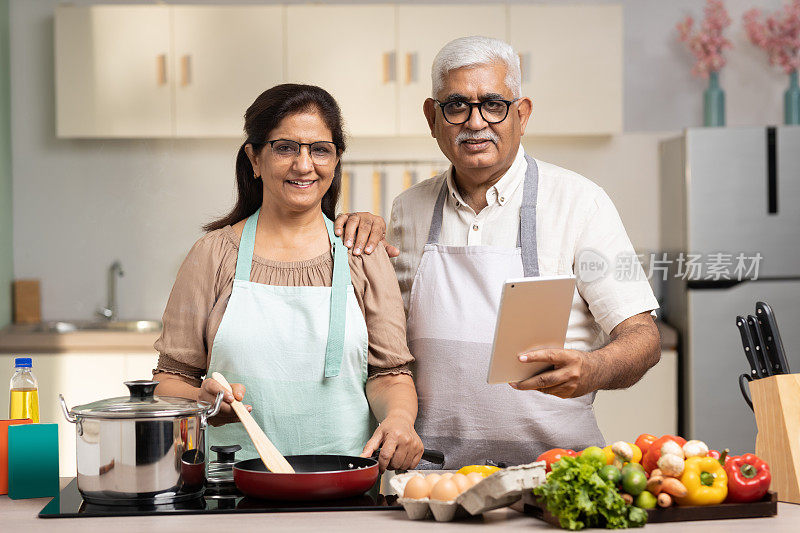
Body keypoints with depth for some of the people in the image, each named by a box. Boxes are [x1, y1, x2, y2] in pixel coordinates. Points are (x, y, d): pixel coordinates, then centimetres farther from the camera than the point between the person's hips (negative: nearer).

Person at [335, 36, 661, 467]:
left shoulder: (579, 202, -1)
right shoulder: (408, 209, 11)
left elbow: (642, 337, -4)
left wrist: (592, 369, -25)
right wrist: (362, 249, 5)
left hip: (551, 460, -3)